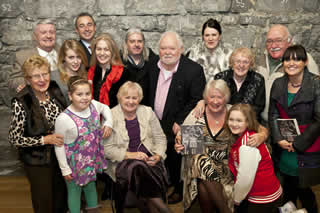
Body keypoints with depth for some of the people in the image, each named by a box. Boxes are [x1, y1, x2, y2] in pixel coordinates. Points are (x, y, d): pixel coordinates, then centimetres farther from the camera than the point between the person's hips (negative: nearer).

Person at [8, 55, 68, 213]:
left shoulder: (54, 90, -7)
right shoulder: (21, 103, -23)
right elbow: (14, 139, -17)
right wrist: (45, 140, -22)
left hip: (60, 153, 5)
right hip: (37, 160, -5)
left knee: (61, 192, 23)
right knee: (44, 200, 15)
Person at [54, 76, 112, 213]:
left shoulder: (93, 105, -13)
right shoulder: (63, 119, -27)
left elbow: (105, 108, 12)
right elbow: (59, 146, -16)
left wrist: (108, 123, -4)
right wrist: (65, 169, -12)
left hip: (93, 158, 5)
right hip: (75, 162, -5)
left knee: (91, 186, 26)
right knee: (75, 191, 16)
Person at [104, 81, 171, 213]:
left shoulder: (147, 112, 8)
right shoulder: (111, 116, -1)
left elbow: (160, 138, 11)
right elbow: (107, 149, -5)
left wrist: (158, 156, -8)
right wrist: (130, 155, -17)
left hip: (148, 159, 2)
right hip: (122, 162, -2)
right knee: (138, 169, -32)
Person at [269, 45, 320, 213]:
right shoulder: (278, 84, 4)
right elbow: (273, 114, 5)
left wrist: (297, 144, -12)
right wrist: (279, 139, -8)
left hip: (306, 149, -4)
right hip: (284, 148, 4)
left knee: (303, 189, 3)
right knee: (288, 188, 17)